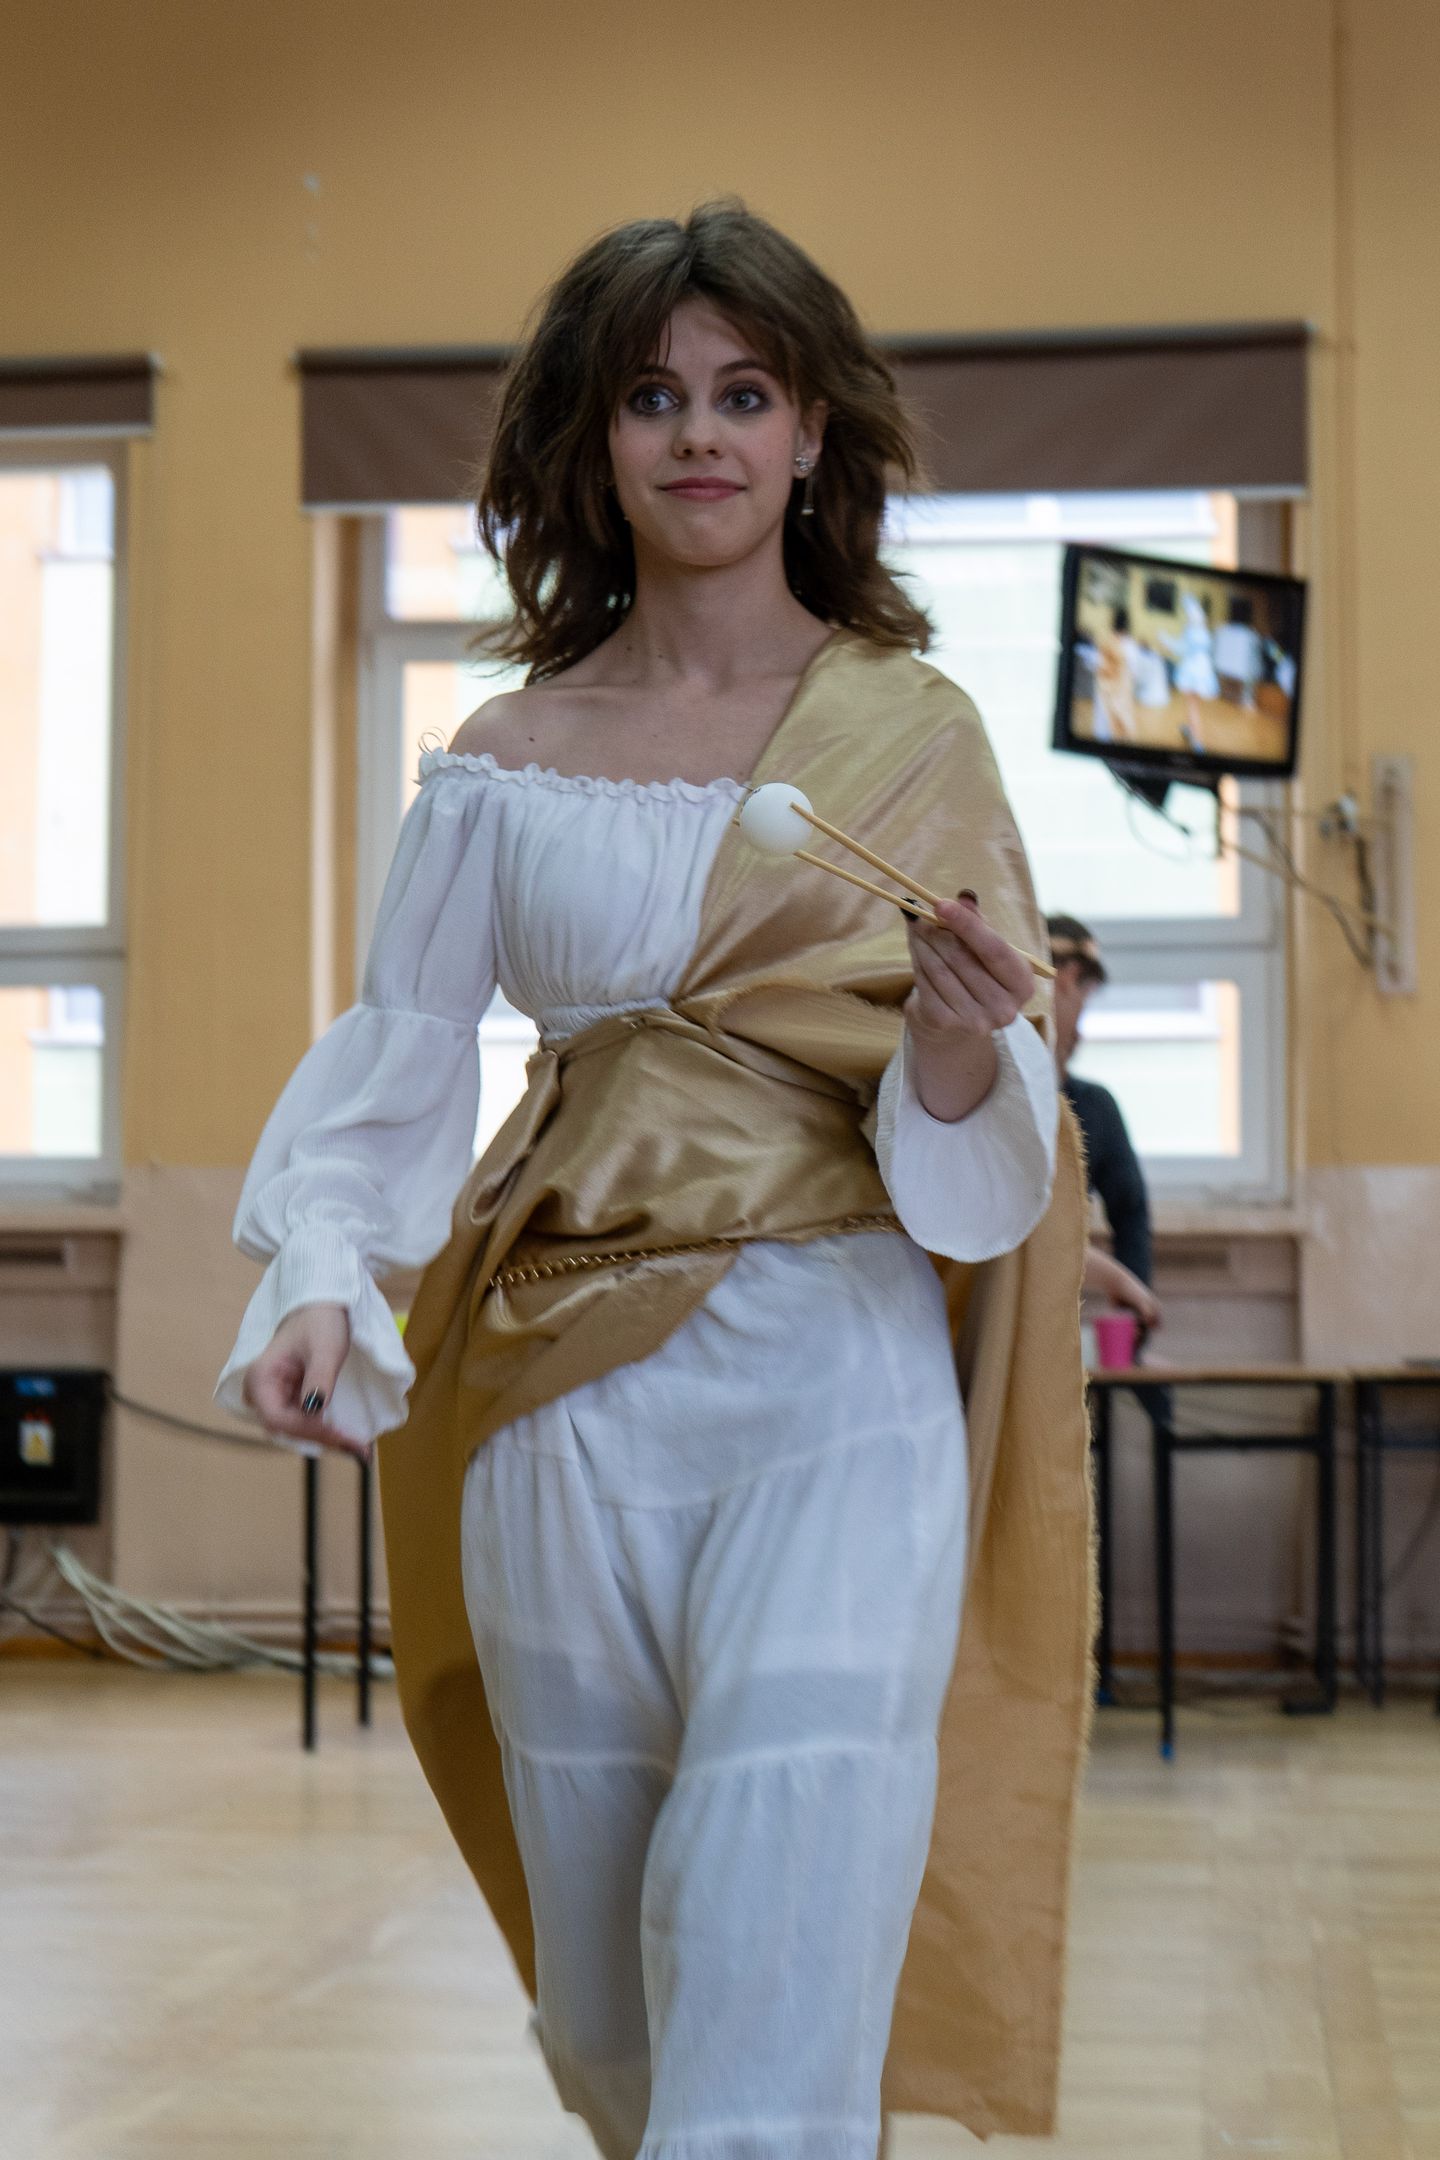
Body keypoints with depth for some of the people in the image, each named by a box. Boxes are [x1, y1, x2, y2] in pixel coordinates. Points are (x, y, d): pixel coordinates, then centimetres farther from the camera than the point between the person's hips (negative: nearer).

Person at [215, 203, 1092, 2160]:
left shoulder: (912, 732, 5)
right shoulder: (505, 765, 9)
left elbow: (970, 1149, 4)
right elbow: (399, 1060, 9)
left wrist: (965, 1046, -19)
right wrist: (322, 1280, -10)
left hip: (838, 1368, -2)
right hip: (569, 1394, 2)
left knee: (775, 1997, -14)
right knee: (604, 2003, 11)